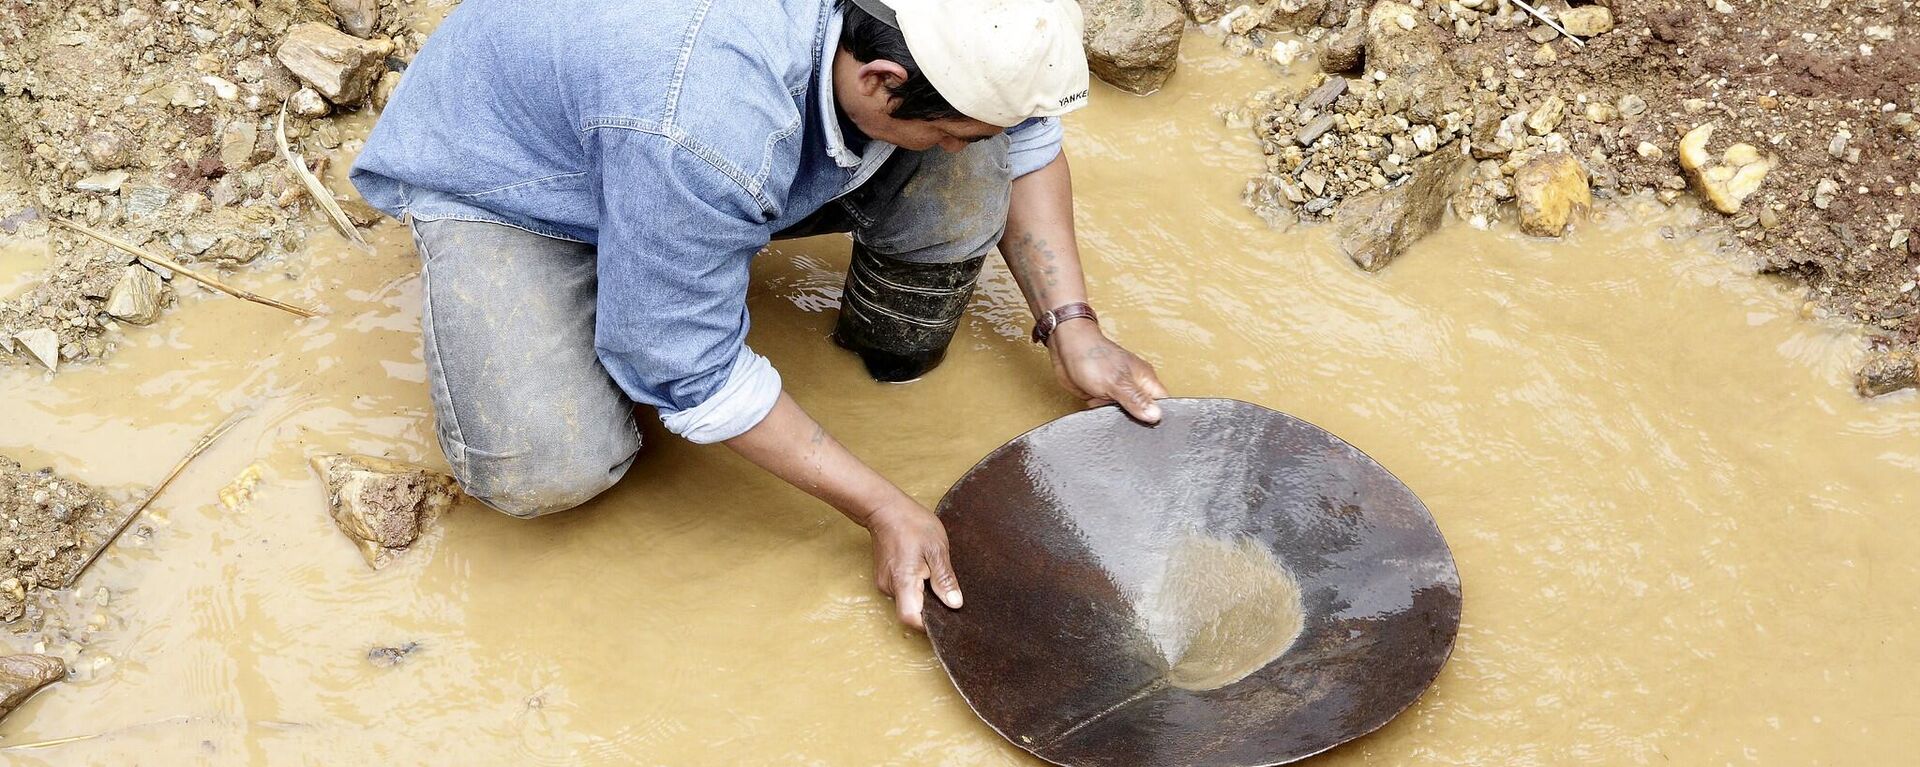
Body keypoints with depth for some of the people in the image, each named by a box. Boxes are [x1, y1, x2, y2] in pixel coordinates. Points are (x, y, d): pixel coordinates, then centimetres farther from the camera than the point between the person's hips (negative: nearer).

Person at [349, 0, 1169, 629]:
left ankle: (897, 358, 8)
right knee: (547, 470, -28)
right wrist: (884, 509, -25)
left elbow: (1024, 133, -3)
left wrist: (1071, 324, -12)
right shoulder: (704, 125, -44)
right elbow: (693, 373, -30)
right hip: (504, 170, -4)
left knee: (958, 180, -19)